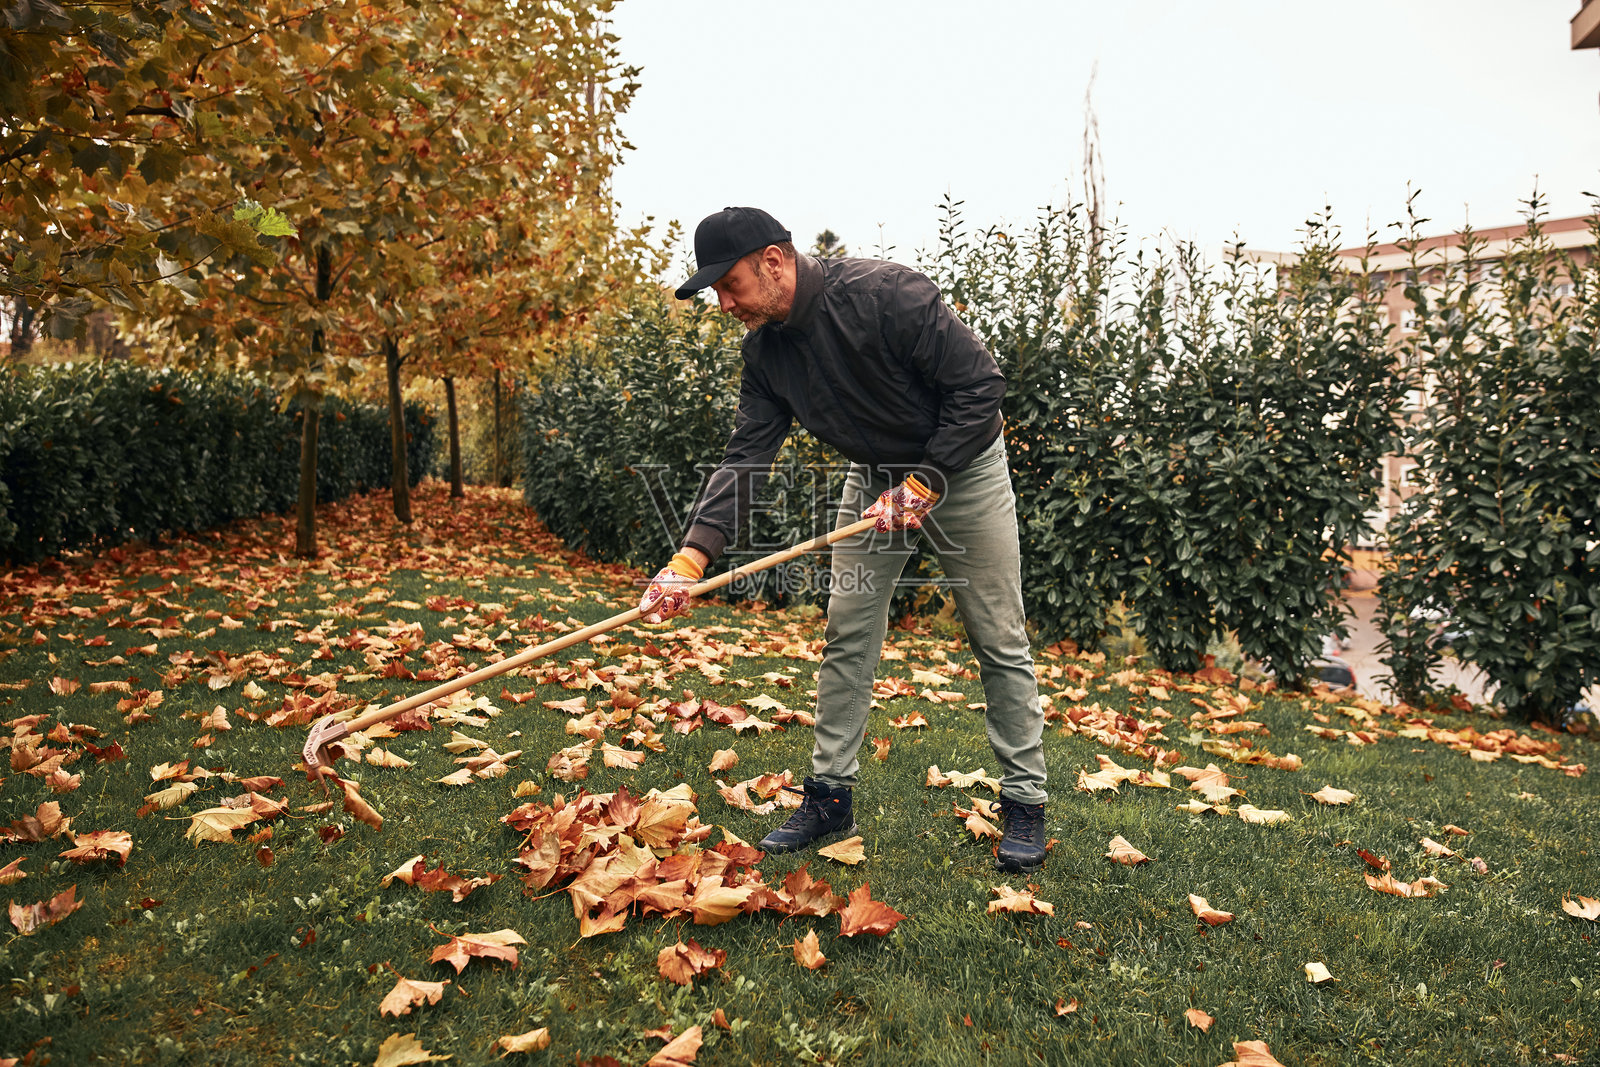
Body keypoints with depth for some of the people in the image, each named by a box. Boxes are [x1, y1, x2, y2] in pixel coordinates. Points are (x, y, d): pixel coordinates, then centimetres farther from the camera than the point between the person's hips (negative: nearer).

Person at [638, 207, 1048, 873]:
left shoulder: (885, 294, -28)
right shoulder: (764, 348, -8)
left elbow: (980, 385, -24)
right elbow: (746, 457, -11)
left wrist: (922, 486, -24)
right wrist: (692, 555, -22)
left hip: (962, 465, -5)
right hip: (876, 475, 6)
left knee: (999, 642, 0)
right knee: (847, 638, 4)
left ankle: (1025, 805, 14)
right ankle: (829, 798, 16)